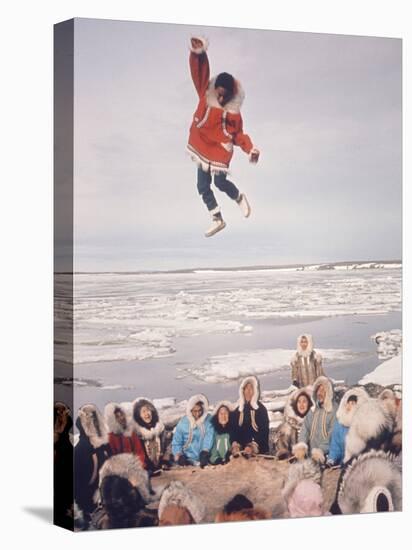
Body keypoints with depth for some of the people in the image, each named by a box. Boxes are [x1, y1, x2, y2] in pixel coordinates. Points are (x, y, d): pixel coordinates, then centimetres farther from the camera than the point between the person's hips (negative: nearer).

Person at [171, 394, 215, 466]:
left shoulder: (208, 420, -1)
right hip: (188, 459, 0)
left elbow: (209, 437, -13)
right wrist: (178, 454, -11)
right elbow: (176, 442, 6)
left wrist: (205, 450, -29)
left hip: (203, 458, 0)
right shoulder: (183, 423, 1)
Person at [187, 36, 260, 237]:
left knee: (220, 183, -12)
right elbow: (200, 73, -15)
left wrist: (250, 149, -17)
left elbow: (238, 135, -1)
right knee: (203, 187, 6)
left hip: (221, 149, -3)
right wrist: (198, 54, -31)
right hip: (203, 148, 4)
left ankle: (239, 198, 22)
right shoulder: (206, 95, -6)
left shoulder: (233, 112, -9)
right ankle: (217, 219, 21)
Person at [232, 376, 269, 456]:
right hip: (241, 450, 3)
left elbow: (264, 431, -6)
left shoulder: (261, 409, 0)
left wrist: (253, 447, -17)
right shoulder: (238, 410, 13)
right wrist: (235, 445, -7)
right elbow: (234, 430, 10)